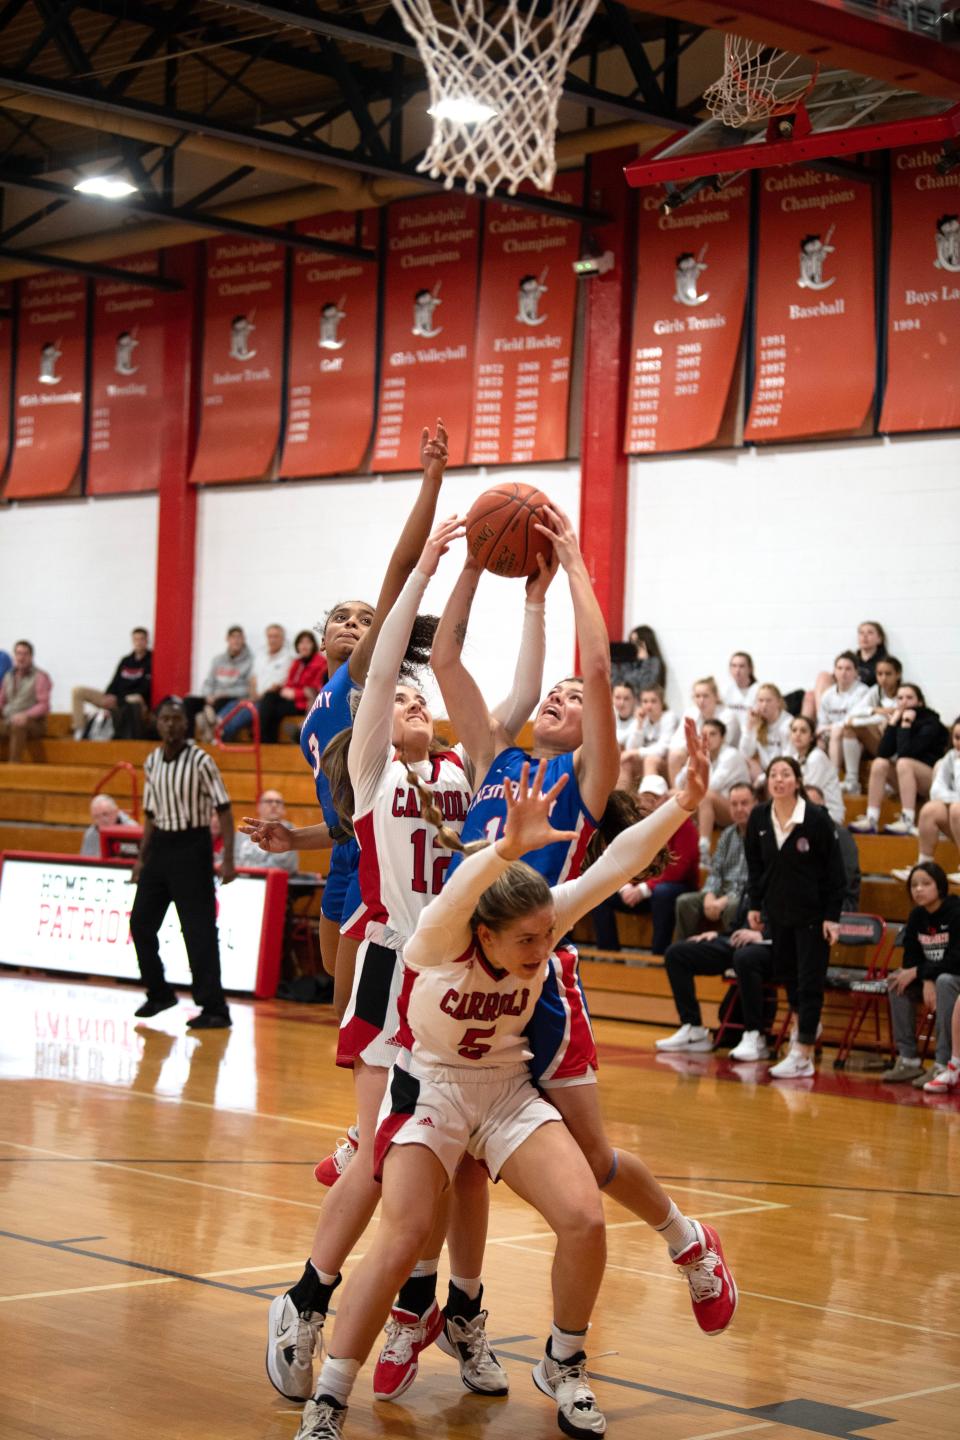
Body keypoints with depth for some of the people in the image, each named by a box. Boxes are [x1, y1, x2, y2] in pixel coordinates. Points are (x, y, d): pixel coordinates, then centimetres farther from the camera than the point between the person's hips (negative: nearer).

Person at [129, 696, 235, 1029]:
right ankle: (159, 994, 26)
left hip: (192, 845, -6)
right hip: (160, 845, 7)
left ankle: (214, 1010, -4)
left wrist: (227, 859, -17)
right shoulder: (152, 762, 7)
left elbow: (224, 810, -11)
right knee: (141, 923, 9)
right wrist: (142, 858, 15)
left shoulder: (200, 761, -11)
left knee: (199, 930, -8)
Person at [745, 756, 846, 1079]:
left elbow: (835, 870, -11)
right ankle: (806, 1023, 40)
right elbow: (755, 865, 10)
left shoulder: (817, 818, -14)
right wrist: (754, 905, 5)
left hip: (812, 912, -5)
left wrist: (832, 917, -13)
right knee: (787, 974, 15)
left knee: (809, 981, -4)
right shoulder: (759, 818, -2)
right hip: (777, 910, 5)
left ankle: (803, 1056, -3)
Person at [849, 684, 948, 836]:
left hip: (933, 778, -6)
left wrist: (906, 725, -22)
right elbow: (882, 753, -11)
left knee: (904, 763, -32)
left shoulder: (930, 722, -14)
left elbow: (905, 752, -27)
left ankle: (908, 822, -40)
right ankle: (871, 820, -24)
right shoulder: (898, 718, 2)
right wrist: (892, 723, -15)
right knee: (879, 763, -17)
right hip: (908, 779, 6)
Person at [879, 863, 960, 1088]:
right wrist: (926, 982, -21)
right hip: (930, 978, 7)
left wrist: (918, 972, -21)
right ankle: (908, 1060, -11)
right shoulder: (917, 916, 1)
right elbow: (911, 958, -1)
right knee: (896, 982, -15)